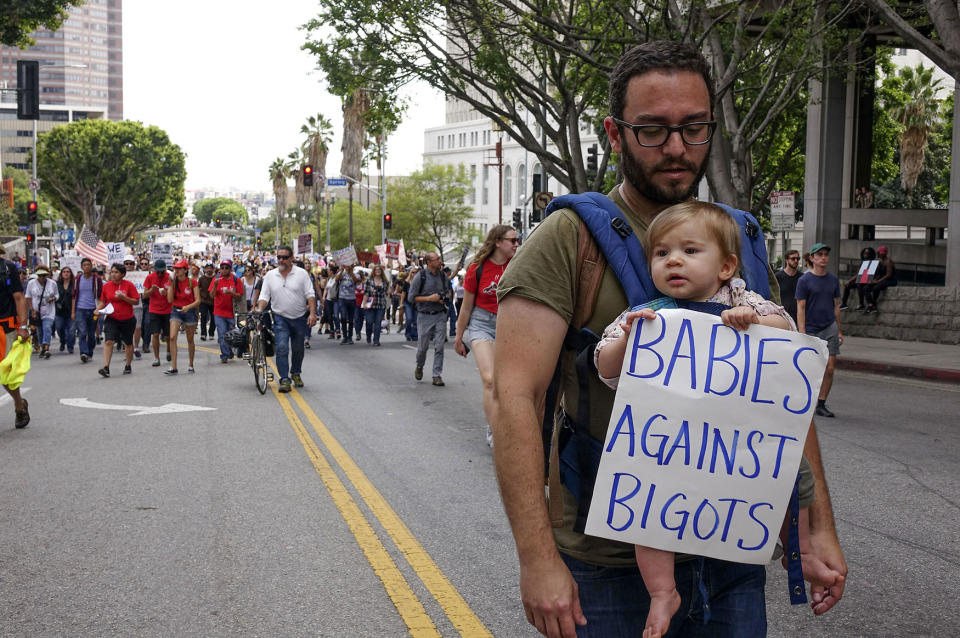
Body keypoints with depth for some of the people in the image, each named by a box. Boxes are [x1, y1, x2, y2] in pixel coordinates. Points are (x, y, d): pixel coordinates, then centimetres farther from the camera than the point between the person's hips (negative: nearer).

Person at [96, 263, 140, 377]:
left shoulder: (129, 285, -6)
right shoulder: (106, 286, 2)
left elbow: (136, 301, -7)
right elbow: (103, 301, 12)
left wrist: (123, 297, -20)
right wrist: (98, 309, -7)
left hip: (127, 319, -1)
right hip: (111, 319, 1)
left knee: (128, 344, 13)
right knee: (108, 341, -16)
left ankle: (128, 366, 31)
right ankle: (106, 368, -19)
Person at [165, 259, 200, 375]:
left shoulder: (192, 282, -7)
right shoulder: (173, 282, -1)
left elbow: (198, 300, -9)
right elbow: (170, 300, -8)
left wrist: (188, 307, -26)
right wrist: (171, 284, -14)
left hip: (189, 311, -1)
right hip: (176, 310, 2)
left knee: (190, 340, 9)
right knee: (172, 337, -15)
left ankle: (191, 365, 26)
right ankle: (173, 367, -14)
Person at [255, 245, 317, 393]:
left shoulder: (301, 273, -3)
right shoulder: (270, 275, 3)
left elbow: (310, 295, -6)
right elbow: (264, 296, 2)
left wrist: (312, 313, -16)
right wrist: (259, 310, -15)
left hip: (300, 318, 0)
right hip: (280, 318, 0)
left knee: (298, 349, 13)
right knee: (282, 347, -15)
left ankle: (296, 373, 34)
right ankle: (284, 379, -13)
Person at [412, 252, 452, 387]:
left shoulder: (444, 277, 5)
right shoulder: (420, 277, -6)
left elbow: (450, 294, 18)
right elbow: (412, 297, -6)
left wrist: (445, 298, -4)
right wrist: (429, 298, -16)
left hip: (440, 316, 2)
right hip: (424, 316, -2)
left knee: (439, 346, -4)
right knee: (422, 346, 6)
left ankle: (437, 376, 1)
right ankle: (419, 367, 36)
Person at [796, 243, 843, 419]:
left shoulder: (833, 279, 9)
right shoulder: (804, 280, -4)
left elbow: (836, 306, 16)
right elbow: (801, 309, -6)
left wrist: (839, 331, 14)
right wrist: (802, 334, -13)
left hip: (830, 328, 3)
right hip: (811, 330, -3)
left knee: (829, 368, -5)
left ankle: (821, 404, 5)